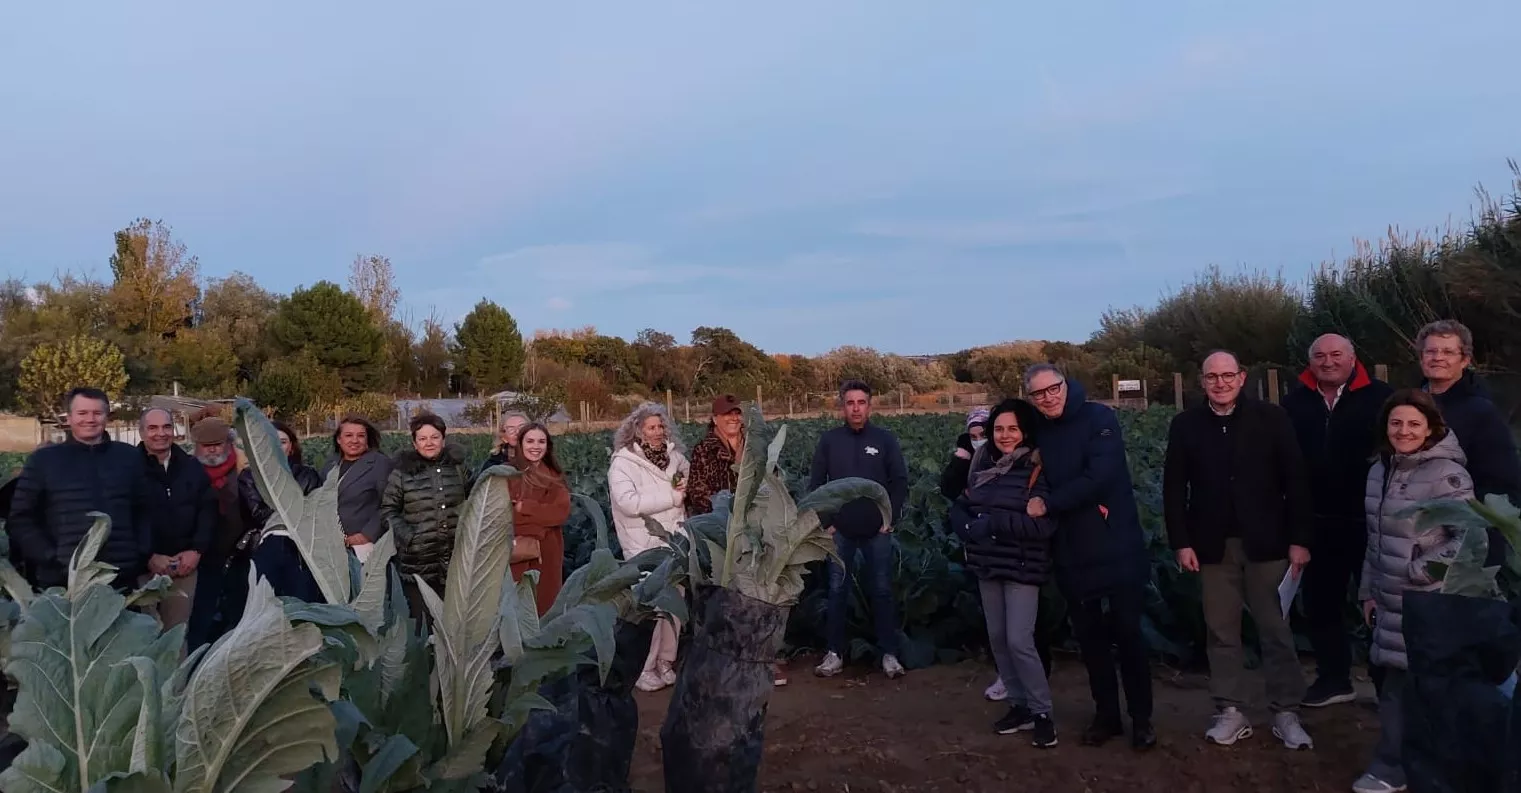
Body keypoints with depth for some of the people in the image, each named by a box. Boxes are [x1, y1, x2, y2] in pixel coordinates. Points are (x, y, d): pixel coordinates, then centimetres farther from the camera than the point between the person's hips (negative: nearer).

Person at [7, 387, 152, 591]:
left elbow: (144, 511, 14)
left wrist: (142, 556, 1)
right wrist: (52, 558, -7)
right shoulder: (43, 460, 6)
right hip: (61, 582, -1)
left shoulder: (129, 457, 11)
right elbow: (20, 519, 5)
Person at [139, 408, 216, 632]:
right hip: (143, 566, -3)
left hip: (185, 566, 3)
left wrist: (197, 550, -3)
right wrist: (149, 557, -13)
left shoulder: (193, 467, 11)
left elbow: (209, 510, 9)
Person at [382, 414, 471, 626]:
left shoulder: (458, 467, 8)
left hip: (455, 558, 3)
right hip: (417, 559, -3)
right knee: (422, 620, -3)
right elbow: (388, 510, 3)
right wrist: (405, 536, -8)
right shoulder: (402, 472, 0)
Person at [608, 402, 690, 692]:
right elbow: (628, 502, -21)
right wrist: (672, 496, -15)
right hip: (645, 547, -6)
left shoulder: (674, 456, 11)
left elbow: (691, 476, 31)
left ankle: (665, 662, 22)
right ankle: (643, 670, 5)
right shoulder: (623, 462, -7)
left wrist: (686, 488, 8)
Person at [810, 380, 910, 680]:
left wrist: (890, 517, -6)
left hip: (877, 531, -1)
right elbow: (815, 484, 4)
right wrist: (825, 520, -2)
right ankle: (835, 653, 15)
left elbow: (900, 483, 0)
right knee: (837, 590, 6)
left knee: (882, 591, 5)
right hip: (840, 531, 1)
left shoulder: (886, 439, -1)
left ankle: (889, 654, 13)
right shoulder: (828, 440, 1)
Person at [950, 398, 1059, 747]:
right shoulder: (983, 465, 6)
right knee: (997, 638, 12)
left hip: (1022, 568, -6)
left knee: (1019, 641, -8)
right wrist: (970, 529, -10)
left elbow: (1044, 524, -22)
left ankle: (1042, 713, 9)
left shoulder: (1037, 469, -13)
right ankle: (1019, 706, 26)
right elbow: (961, 506, 12)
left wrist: (992, 523, -21)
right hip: (988, 565, 7)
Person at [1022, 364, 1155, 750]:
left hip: (1116, 550, -4)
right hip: (1072, 554, 5)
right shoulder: (1037, 431, 6)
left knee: (1127, 634, 5)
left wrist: (1048, 504, -18)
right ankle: (1106, 715, 27)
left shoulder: (1098, 418, -10)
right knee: (1090, 638, 13)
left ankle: (1142, 718, 20)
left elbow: (1100, 477, -21)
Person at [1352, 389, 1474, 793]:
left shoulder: (1447, 474, -12)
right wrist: (1368, 591, 15)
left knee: (1400, 688, -1)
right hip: (1392, 601, 6)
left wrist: (1421, 570, -15)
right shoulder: (1380, 471, 10)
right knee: (1397, 684, 12)